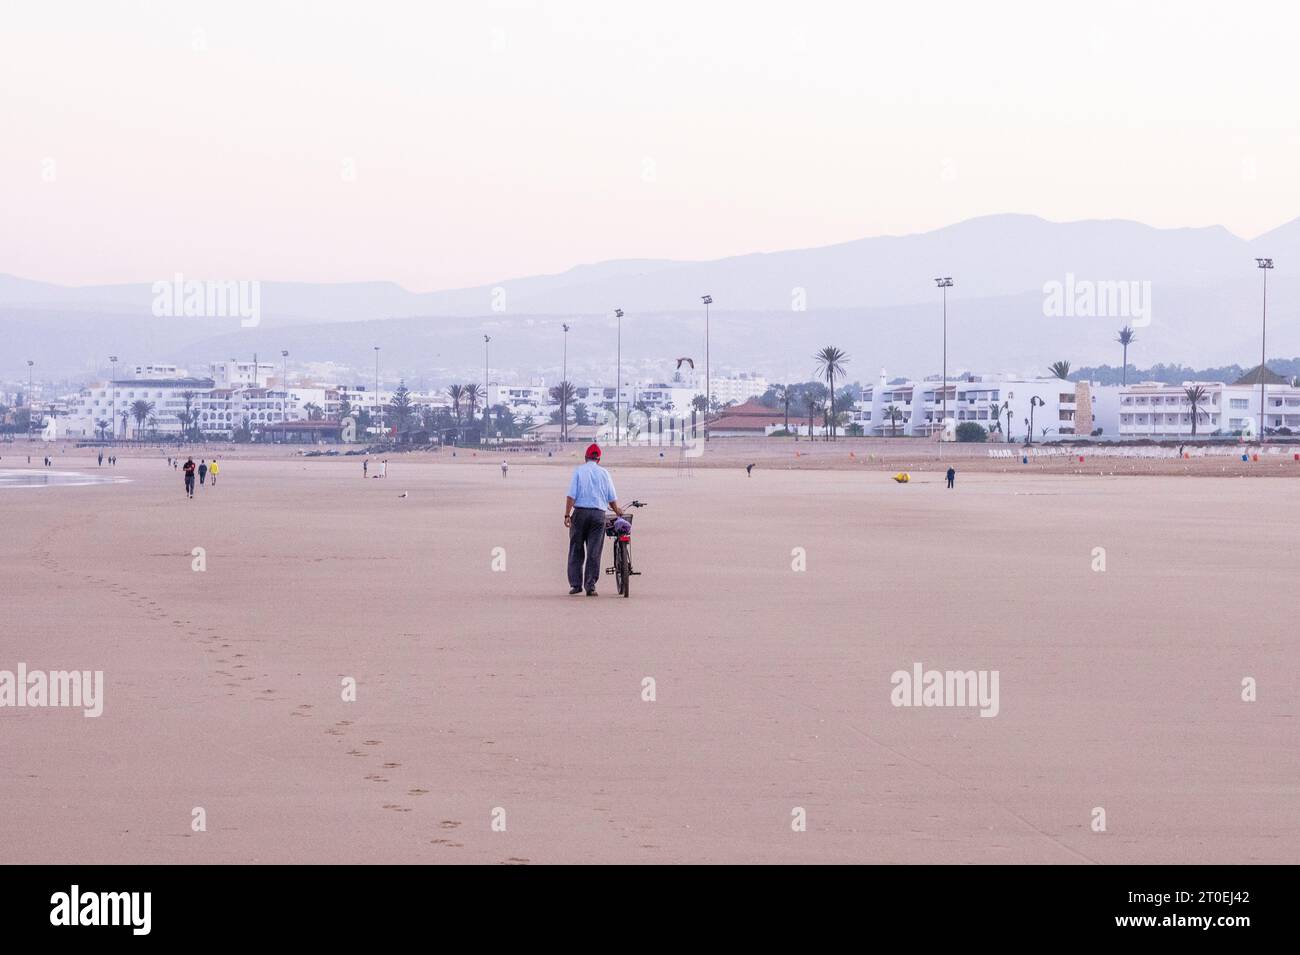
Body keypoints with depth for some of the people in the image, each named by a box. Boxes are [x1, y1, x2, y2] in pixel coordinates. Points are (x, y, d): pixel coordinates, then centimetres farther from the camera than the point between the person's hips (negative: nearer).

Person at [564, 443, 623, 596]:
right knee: (594, 552, 3)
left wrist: (567, 515, -6)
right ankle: (590, 585, 0)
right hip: (599, 514, 1)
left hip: (580, 512, -1)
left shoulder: (579, 470, 2)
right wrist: (617, 511, 28)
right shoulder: (604, 473, 8)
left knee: (576, 550, 7)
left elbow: (571, 495, -6)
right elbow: (612, 498, 9)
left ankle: (575, 584, 5)